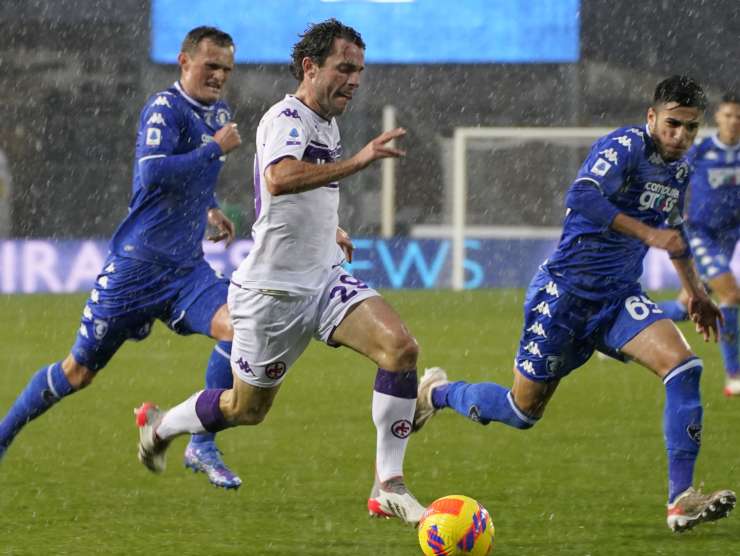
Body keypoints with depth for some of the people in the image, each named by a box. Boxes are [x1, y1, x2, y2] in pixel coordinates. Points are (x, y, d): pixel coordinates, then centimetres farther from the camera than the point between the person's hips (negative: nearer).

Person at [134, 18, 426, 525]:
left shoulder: (326, 123, 10)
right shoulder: (287, 119, -19)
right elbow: (279, 179, -43)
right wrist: (358, 161, -50)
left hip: (322, 279, 7)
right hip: (272, 292, -7)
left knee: (401, 347, -17)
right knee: (247, 409, 10)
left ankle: (390, 488, -14)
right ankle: (159, 427, 41)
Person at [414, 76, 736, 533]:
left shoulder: (679, 168, 9)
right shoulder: (625, 147, -17)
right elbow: (581, 199, -34)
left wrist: (695, 291, 32)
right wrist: (647, 233, -35)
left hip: (619, 297, 7)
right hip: (567, 292, -7)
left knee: (683, 366, -19)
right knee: (523, 410, 2)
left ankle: (681, 500, -21)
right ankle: (438, 392, 34)